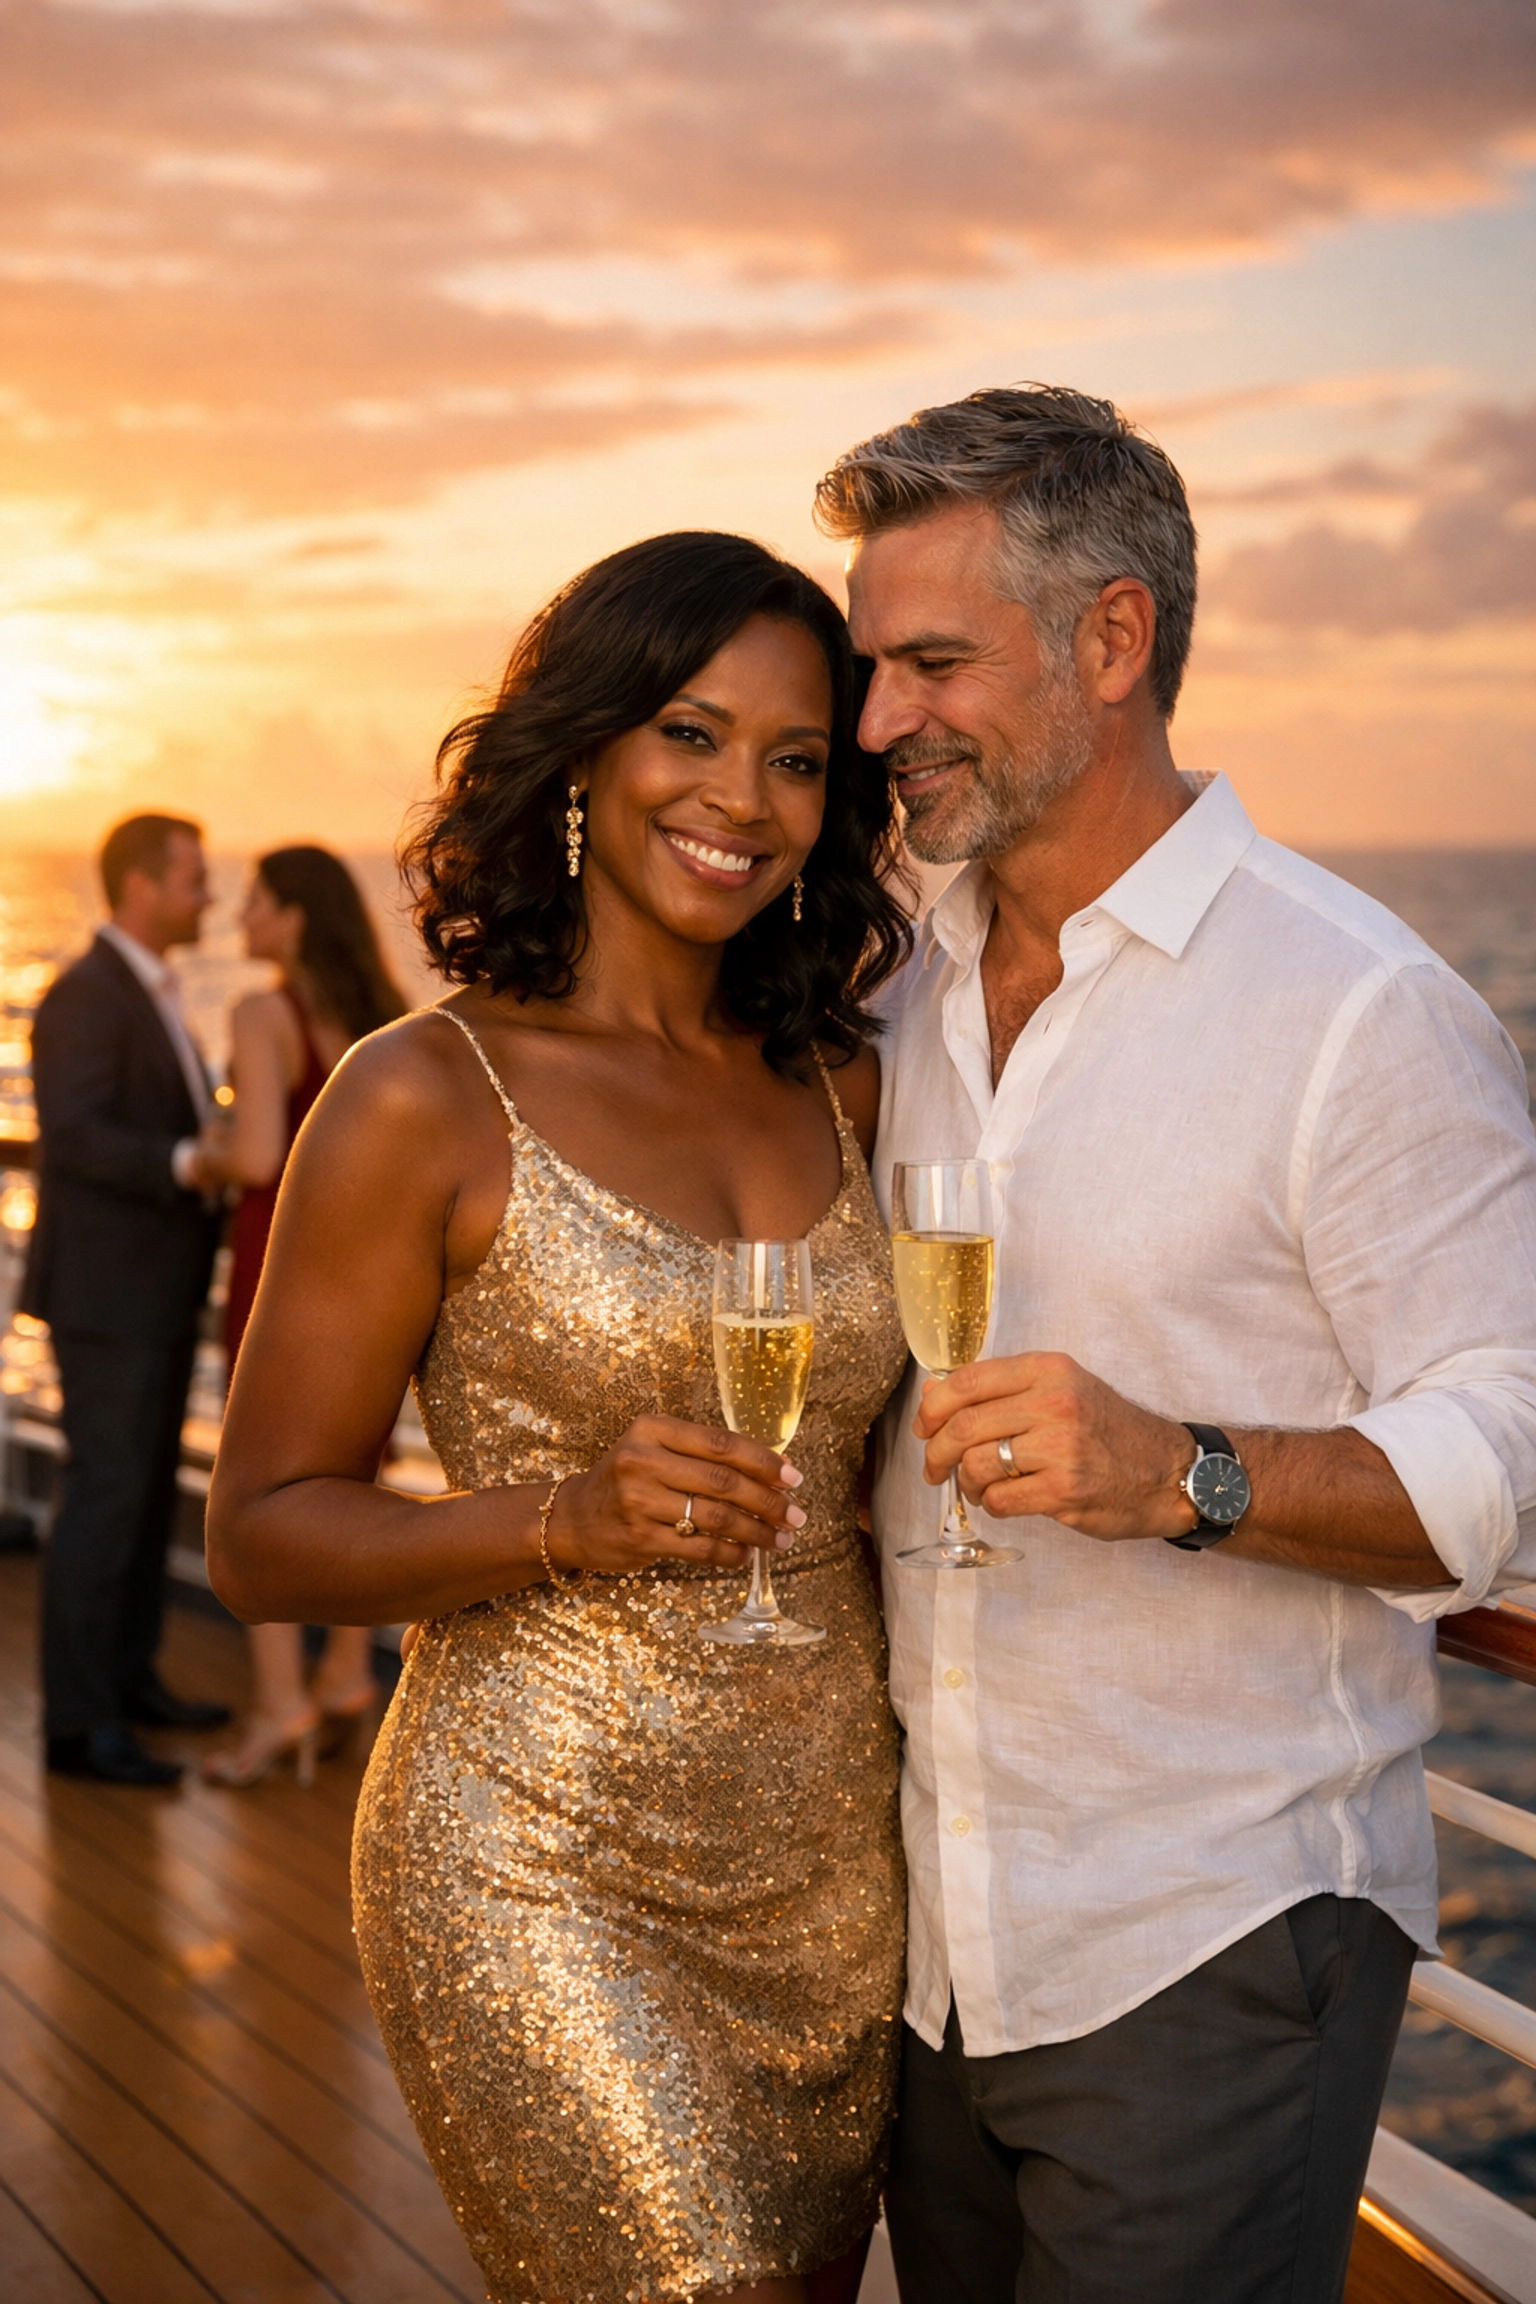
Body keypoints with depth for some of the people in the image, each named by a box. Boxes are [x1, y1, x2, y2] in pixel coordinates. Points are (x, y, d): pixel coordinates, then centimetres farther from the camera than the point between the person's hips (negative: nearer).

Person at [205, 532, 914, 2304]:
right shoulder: (426, 1099, -9)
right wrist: (566, 1516, -22)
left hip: (836, 1871, 6)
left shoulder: (840, 1089, 7)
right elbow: (259, 1537, -7)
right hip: (543, 1873, -6)